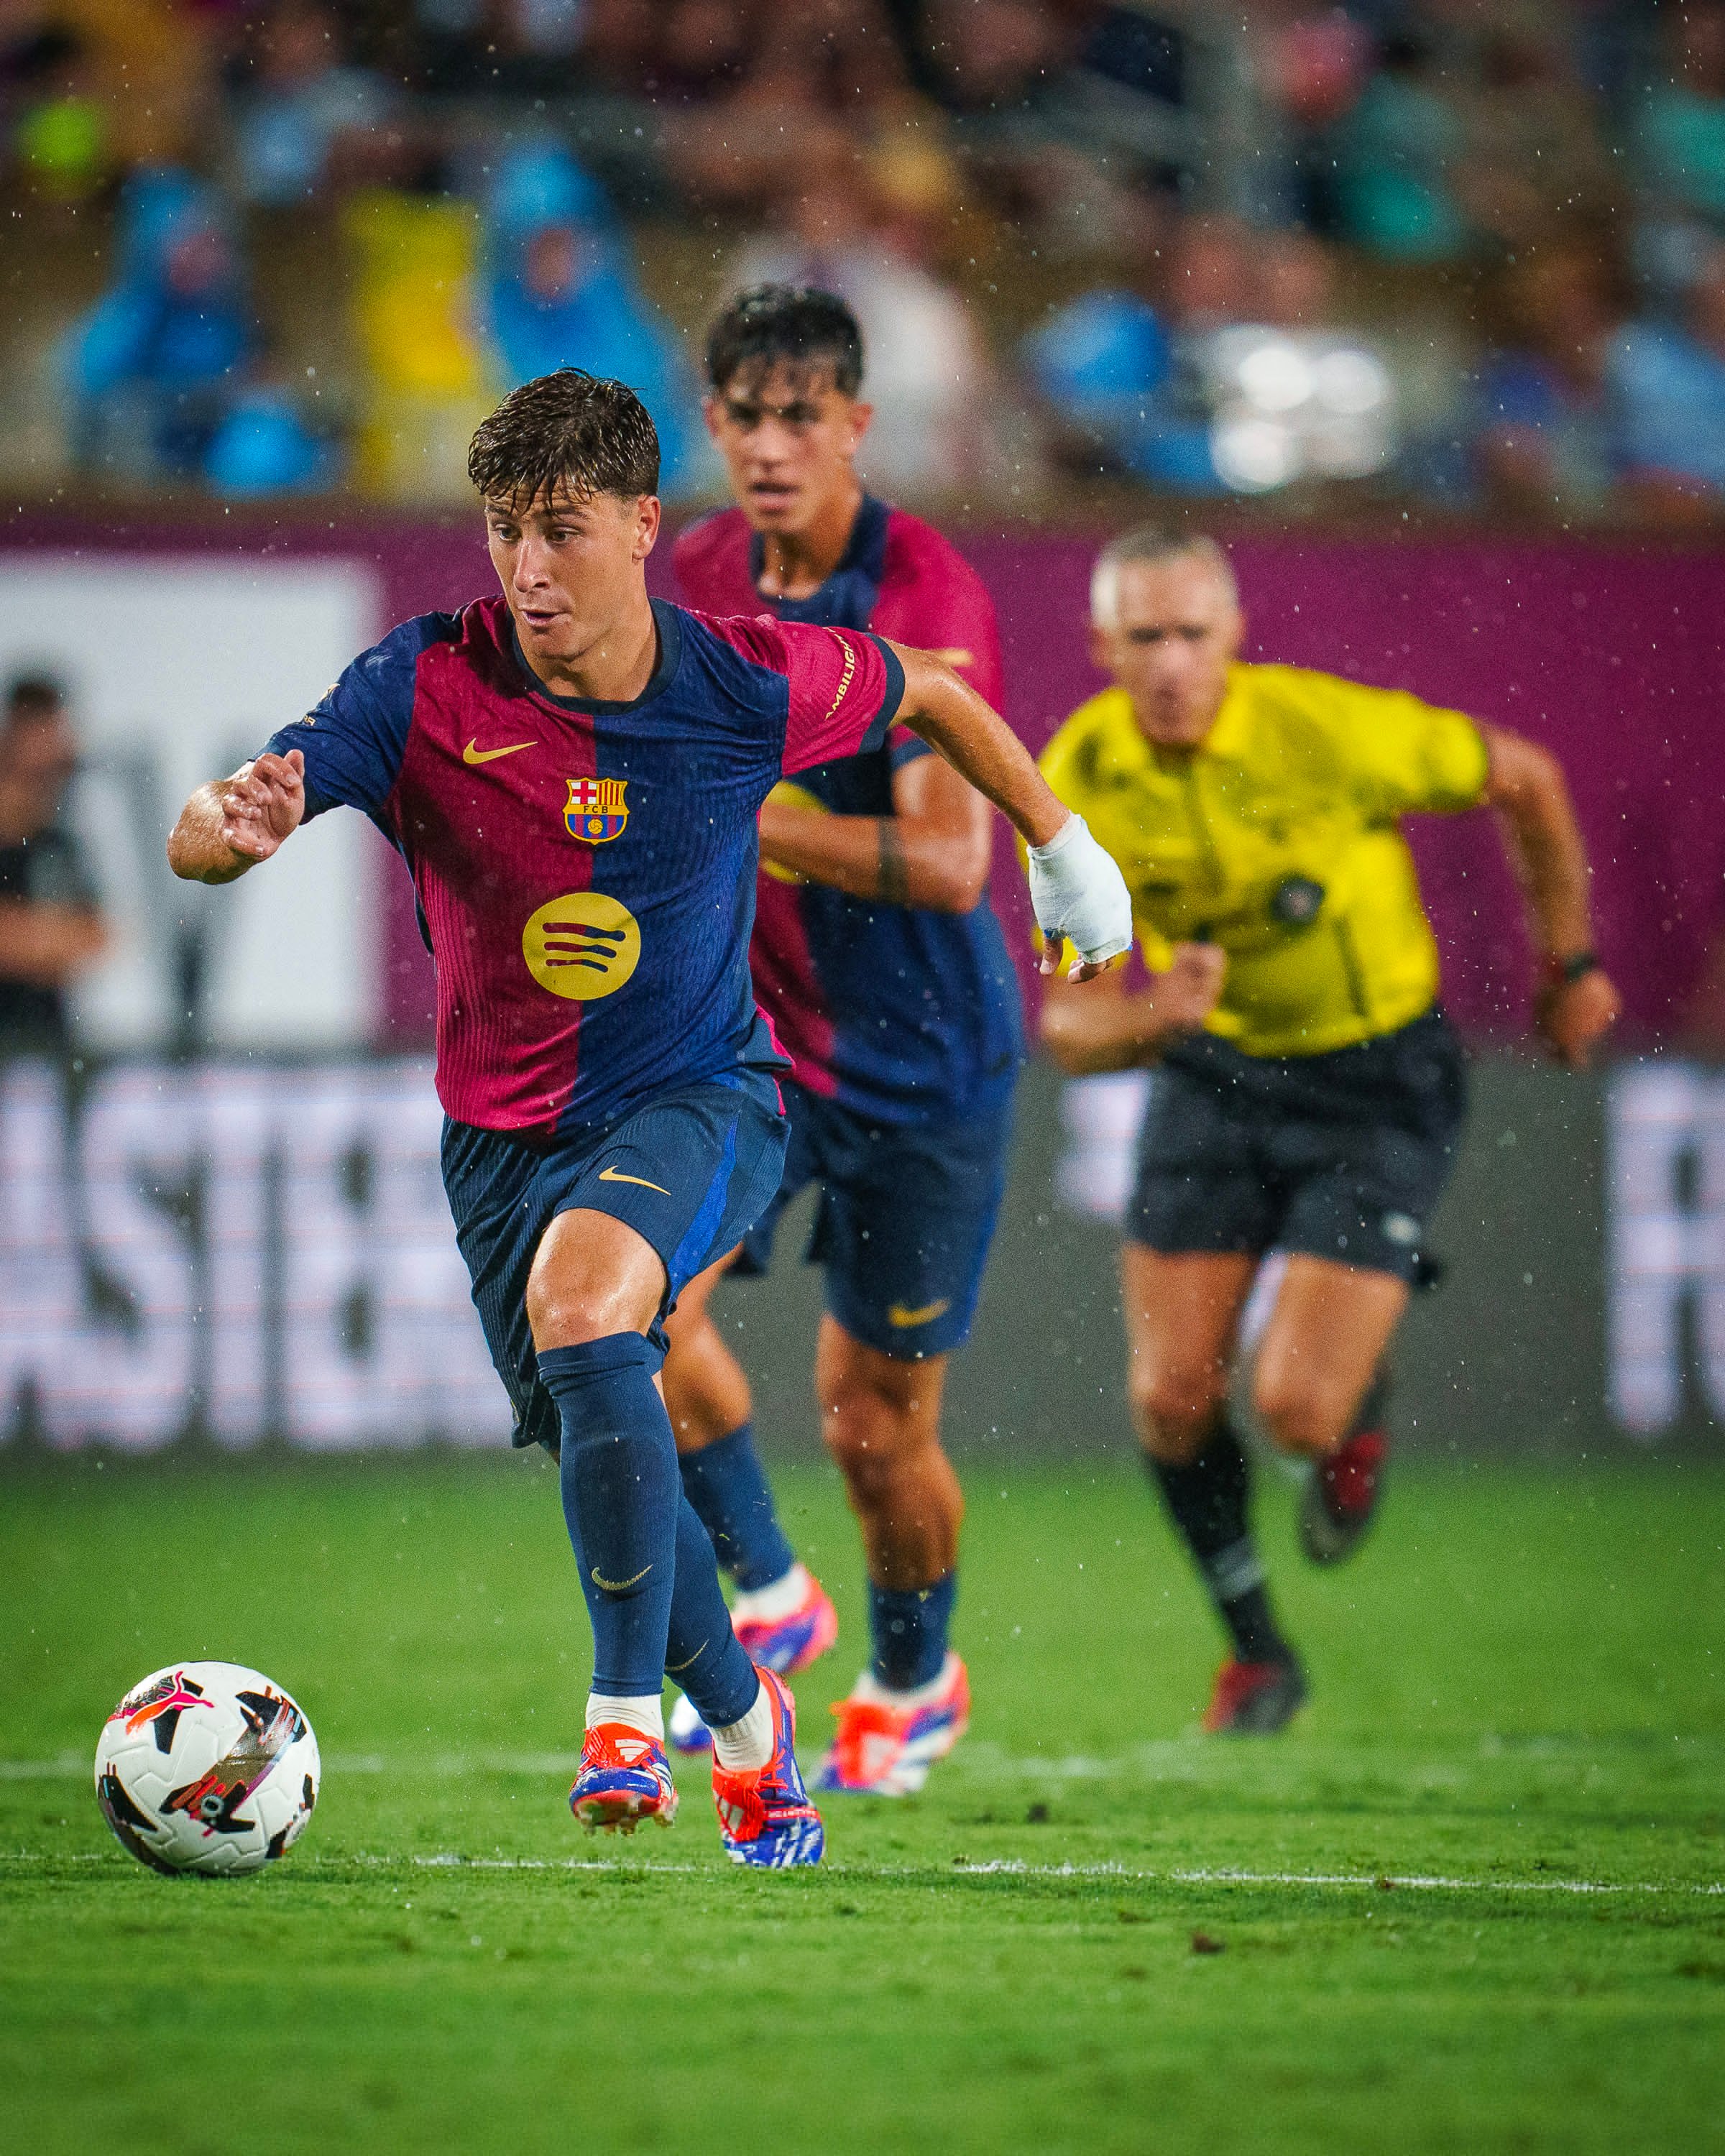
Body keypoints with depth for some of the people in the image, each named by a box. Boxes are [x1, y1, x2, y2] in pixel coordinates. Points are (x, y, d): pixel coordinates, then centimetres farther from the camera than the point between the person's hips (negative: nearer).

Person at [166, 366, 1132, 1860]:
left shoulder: (746, 688, -15)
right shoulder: (427, 688, -17)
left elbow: (927, 695, 8)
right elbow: (198, 842, -26)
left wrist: (1061, 842, 17)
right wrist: (238, 824, -49)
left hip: (698, 1095, -3)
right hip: (504, 1134, 3)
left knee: (580, 1298, -33)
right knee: (609, 1477, 6)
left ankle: (627, 1718, -29)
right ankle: (745, 1724, 36)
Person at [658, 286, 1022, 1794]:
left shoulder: (928, 597, -19)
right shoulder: (704, 572, 2)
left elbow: (948, 861, -27)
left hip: (921, 1061, -5)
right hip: (756, 1039, 5)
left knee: (877, 1422, 5)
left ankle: (915, 1681, 35)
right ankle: (771, 1599, -1)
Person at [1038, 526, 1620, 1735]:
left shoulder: (1332, 730, -25)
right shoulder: (1078, 782, -15)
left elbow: (1521, 778, -7)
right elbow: (1070, 1026, -12)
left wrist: (1574, 964, 4)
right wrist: (1150, 1018, -36)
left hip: (1379, 1081, -3)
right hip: (1214, 1077, 3)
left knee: (1295, 1405, -14)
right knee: (1172, 1399, -4)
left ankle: (1360, 1402, 25)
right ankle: (1256, 1653, 21)